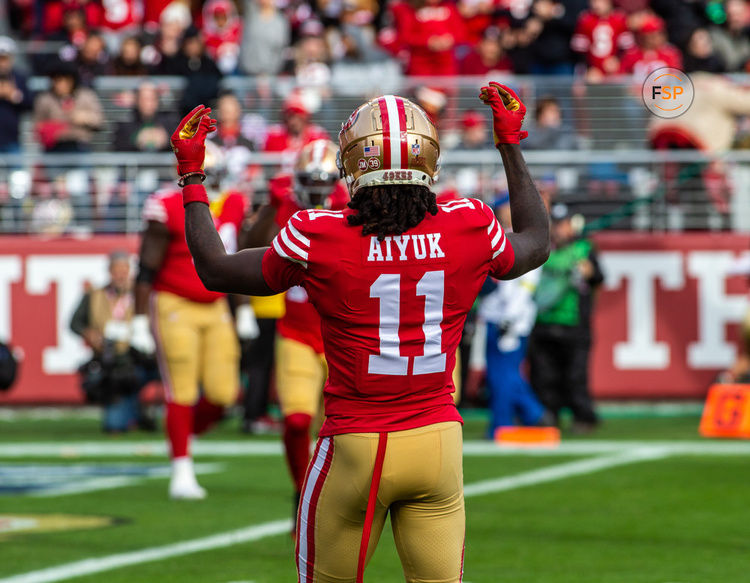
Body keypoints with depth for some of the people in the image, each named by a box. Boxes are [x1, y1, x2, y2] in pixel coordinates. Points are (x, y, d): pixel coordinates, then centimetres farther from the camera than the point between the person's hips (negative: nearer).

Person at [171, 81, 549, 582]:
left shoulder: (320, 241, -11)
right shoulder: (469, 231, -4)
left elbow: (215, 269, 4)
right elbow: (536, 243, 21)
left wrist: (192, 177, 16)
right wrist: (511, 144, 30)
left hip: (355, 446, -2)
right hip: (438, 440, 2)